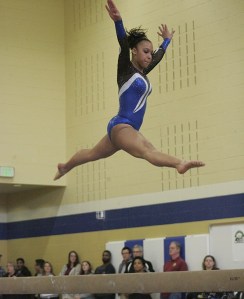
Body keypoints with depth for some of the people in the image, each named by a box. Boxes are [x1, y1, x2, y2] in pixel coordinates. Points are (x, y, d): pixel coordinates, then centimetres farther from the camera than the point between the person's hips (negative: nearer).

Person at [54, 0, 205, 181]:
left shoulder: (142, 73, 15)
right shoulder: (126, 70, -7)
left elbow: (159, 56, 33)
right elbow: (123, 44, -24)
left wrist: (167, 39, 48)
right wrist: (118, 21, -40)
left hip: (126, 128, 10)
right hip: (121, 125, -10)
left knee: (93, 154, 28)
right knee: (148, 151, -37)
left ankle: (65, 167, 47)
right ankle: (180, 164, -61)